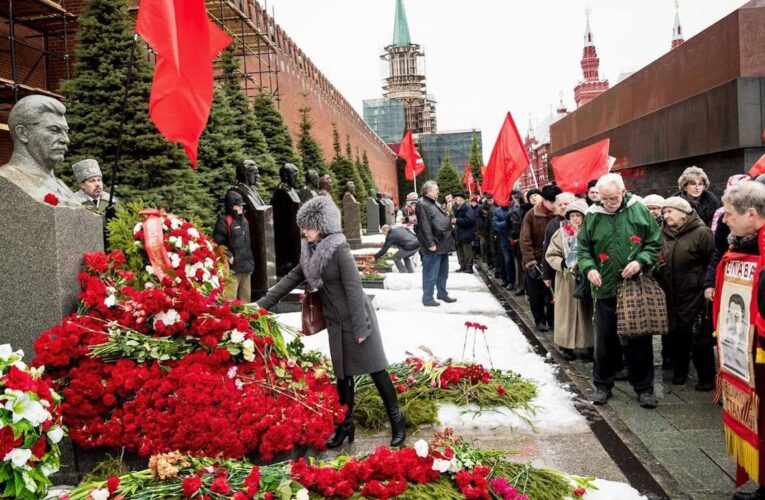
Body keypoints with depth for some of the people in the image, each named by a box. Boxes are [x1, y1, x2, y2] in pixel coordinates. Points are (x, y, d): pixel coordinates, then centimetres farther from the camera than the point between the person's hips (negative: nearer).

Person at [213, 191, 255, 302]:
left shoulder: (244, 221, 19)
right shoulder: (224, 221, -8)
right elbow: (218, 243, -14)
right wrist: (229, 256, -17)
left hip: (246, 268, 8)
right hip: (232, 268, -8)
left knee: (245, 299, 14)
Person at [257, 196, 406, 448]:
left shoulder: (339, 249, -19)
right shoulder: (311, 250, 4)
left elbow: (354, 288, -20)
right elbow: (293, 277, 10)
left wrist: (360, 327, -20)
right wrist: (263, 303, 7)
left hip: (355, 318, -7)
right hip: (336, 322, 7)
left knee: (375, 368, 2)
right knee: (343, 373, 14)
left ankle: (397, 420, 15)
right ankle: (345, 425, 26)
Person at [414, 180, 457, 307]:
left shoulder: (434, 202, 16)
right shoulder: (422, 204, -16)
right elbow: (424, 226, -21)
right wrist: (430, 243, -23)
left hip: (443, 243, 10)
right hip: (434, 244, -10)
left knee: (443, 271, 18)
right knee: (431, 273, -3)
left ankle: (442, 293, 31)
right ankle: (427, 298, 5)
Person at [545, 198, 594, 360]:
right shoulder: (562, 233, -3)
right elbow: (551, 255, -1)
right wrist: (563, 264, -15)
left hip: (586, 278, 1)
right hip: (567, 280, -1)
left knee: (587, 311, 7)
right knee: (568, 311, 5)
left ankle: (590, 345, 18)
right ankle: (567, 345, 14)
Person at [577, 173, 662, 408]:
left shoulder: (640, 210, -3)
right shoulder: (592, 216, -1)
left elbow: (655, 242, 2)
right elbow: (582, 248, 7)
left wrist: (641, 262, -14)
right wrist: (589, 267, -11)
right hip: (605, 288, 1)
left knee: (639, 339, 7)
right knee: (605, 339, 10)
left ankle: (644, 387, 20)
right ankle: (602, 384, 25)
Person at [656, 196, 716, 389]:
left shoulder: (701, 233, -11)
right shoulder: (664, 234, 8)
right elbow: (658, 261, 19)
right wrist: (661, 283, 9)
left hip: (694, 296, -6)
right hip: (671, 296, 6)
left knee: (698, 337, 0)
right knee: (674, 334, 12)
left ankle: (707, 377, 14)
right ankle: (680, 370, 29)